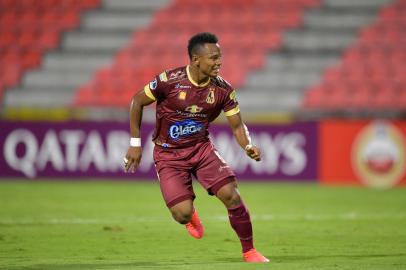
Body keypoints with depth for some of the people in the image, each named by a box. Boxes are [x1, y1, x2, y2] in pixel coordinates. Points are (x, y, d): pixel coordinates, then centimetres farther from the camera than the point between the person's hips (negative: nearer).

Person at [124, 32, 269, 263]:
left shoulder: (223, 89, -10)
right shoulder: (170, 80, -20)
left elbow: (237, 125, -1)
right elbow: (137, 102, -6)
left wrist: (249, 146, -23)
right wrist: (135, 144, -6)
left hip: (202, 147, 3)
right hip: (169, 155, -3)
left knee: (231, 195, -16)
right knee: (183, 214, -16)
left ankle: (249, 251, 4)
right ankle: (190, 214, 26)